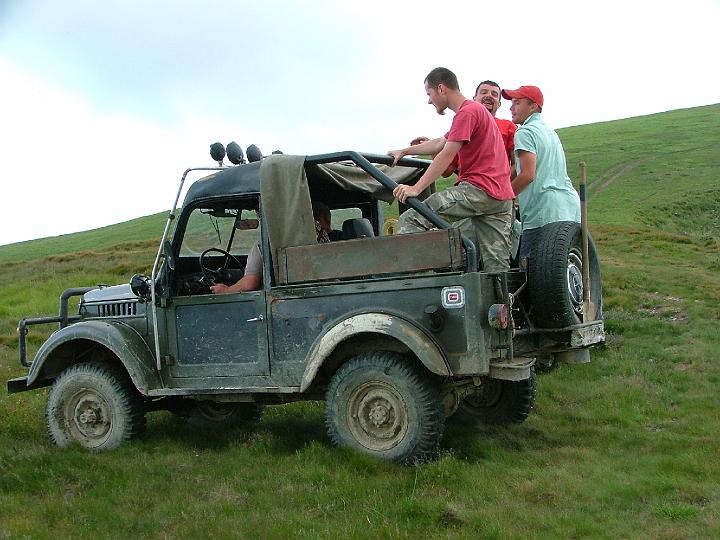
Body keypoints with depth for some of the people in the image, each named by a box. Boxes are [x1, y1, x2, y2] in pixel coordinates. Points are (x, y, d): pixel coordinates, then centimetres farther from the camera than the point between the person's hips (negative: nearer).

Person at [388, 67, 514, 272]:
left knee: (409, 221, -13)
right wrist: (404, 152, 38)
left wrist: (416, 188, -16)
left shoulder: (467, 112, -6)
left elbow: (446, 155, -14)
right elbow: (441, 143, 34)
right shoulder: (478, 110, 27)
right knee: (497, 265, 5)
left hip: (478, 189, -10)